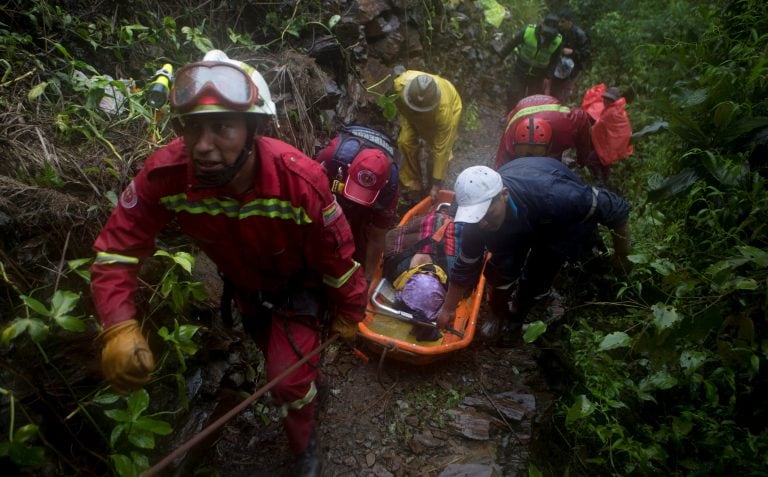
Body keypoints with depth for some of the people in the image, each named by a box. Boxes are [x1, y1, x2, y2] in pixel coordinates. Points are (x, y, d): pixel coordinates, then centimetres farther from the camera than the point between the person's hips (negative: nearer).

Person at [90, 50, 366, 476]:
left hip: (297, 284, -3)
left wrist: (347, 315, -8)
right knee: (275, 352, 28)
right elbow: (116, 252, -23)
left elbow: (337, 258, -24)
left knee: (289, 380, -3)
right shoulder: (164, 176, -34)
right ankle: (308, 372, 65)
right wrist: (120, 327, -40)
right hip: (241, 282, 4)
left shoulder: (301, 181, -39)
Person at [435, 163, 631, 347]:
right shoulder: (479, 215, -33)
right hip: (520, 219, 3)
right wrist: (448, 309, -10)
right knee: (500, 268, -7)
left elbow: (616, 208, -31)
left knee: (537, 277, -7)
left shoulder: (550, 196, -47)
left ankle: (515, 316, 24)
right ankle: (499, 314, 24)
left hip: (563, 221, -2)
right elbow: (466, 264, -17)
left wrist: (621, 256, -17)